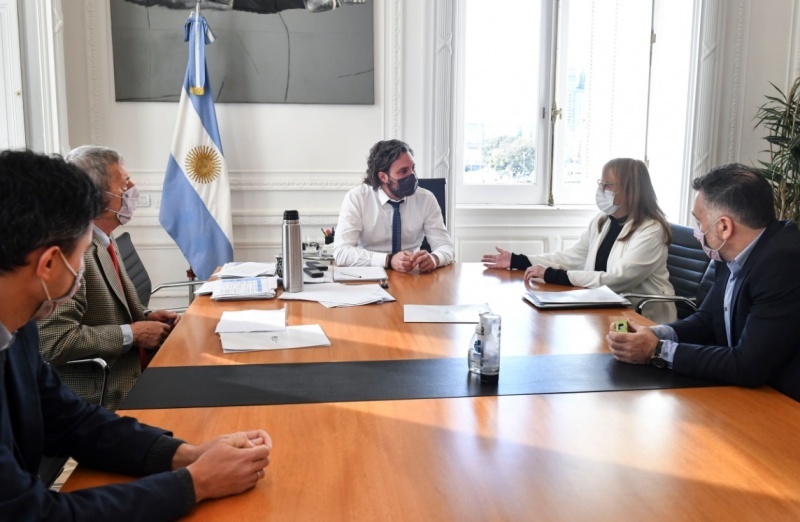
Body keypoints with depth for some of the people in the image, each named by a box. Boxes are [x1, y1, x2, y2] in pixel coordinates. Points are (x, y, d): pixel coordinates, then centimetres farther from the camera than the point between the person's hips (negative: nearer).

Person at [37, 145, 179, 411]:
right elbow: (55, 341, -26)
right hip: (101, 397, -9)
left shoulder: (103, 240, 10)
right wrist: (132, 334, -17)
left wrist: (146, 317, 4)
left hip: (132, 373, 9)